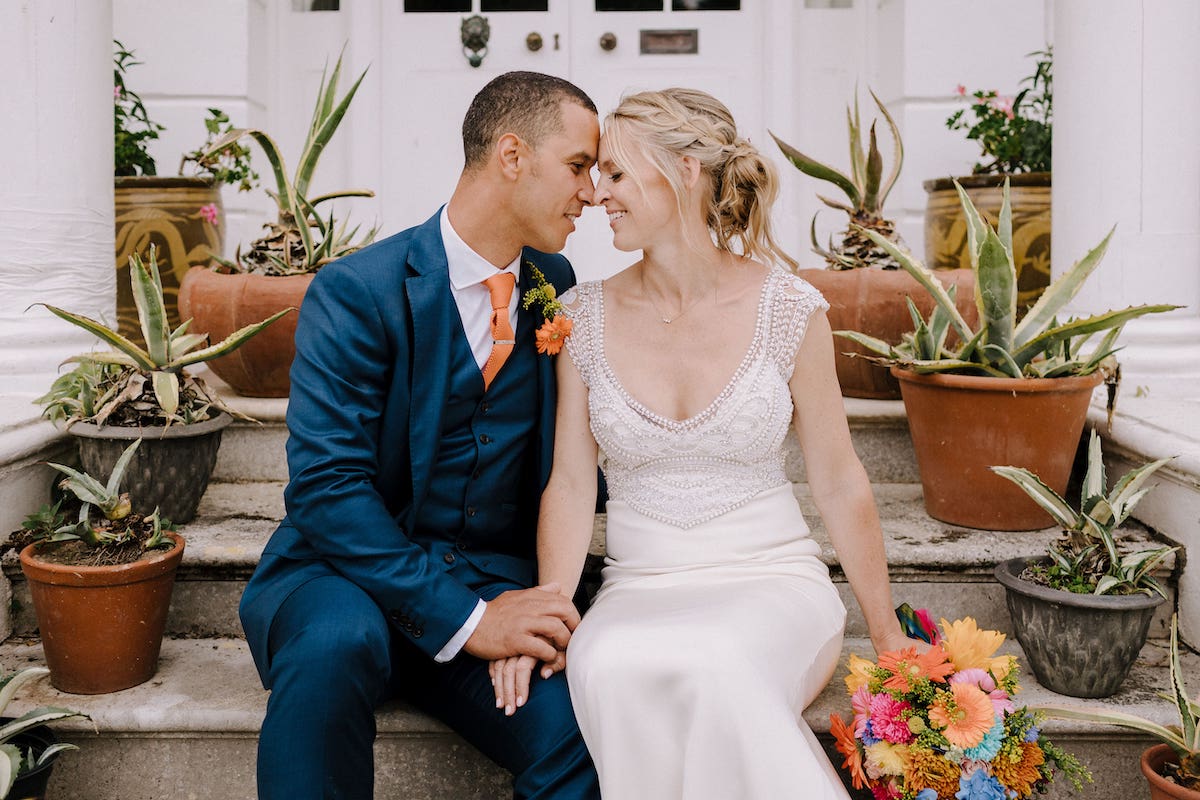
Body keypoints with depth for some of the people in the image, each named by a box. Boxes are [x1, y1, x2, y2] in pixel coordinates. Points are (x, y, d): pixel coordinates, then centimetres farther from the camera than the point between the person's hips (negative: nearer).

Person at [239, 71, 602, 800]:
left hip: (499, 578, 3)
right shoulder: (356, 293, -11)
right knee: (339, 638, -37)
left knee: (583, 727, -25)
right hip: (353, 572, -3)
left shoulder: (555, 284, 8)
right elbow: (324, 485, -19)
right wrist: (463, 618, -25)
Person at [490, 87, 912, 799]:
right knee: (606, 667, -32)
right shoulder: (585, 316, 1)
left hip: (773, 583, -2)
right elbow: (572, 484, 3)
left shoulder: (788, 308, -5)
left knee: (716, 664, -36)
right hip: (639, 591, 2)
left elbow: (838, 480, 2)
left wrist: (888, 636, 7)